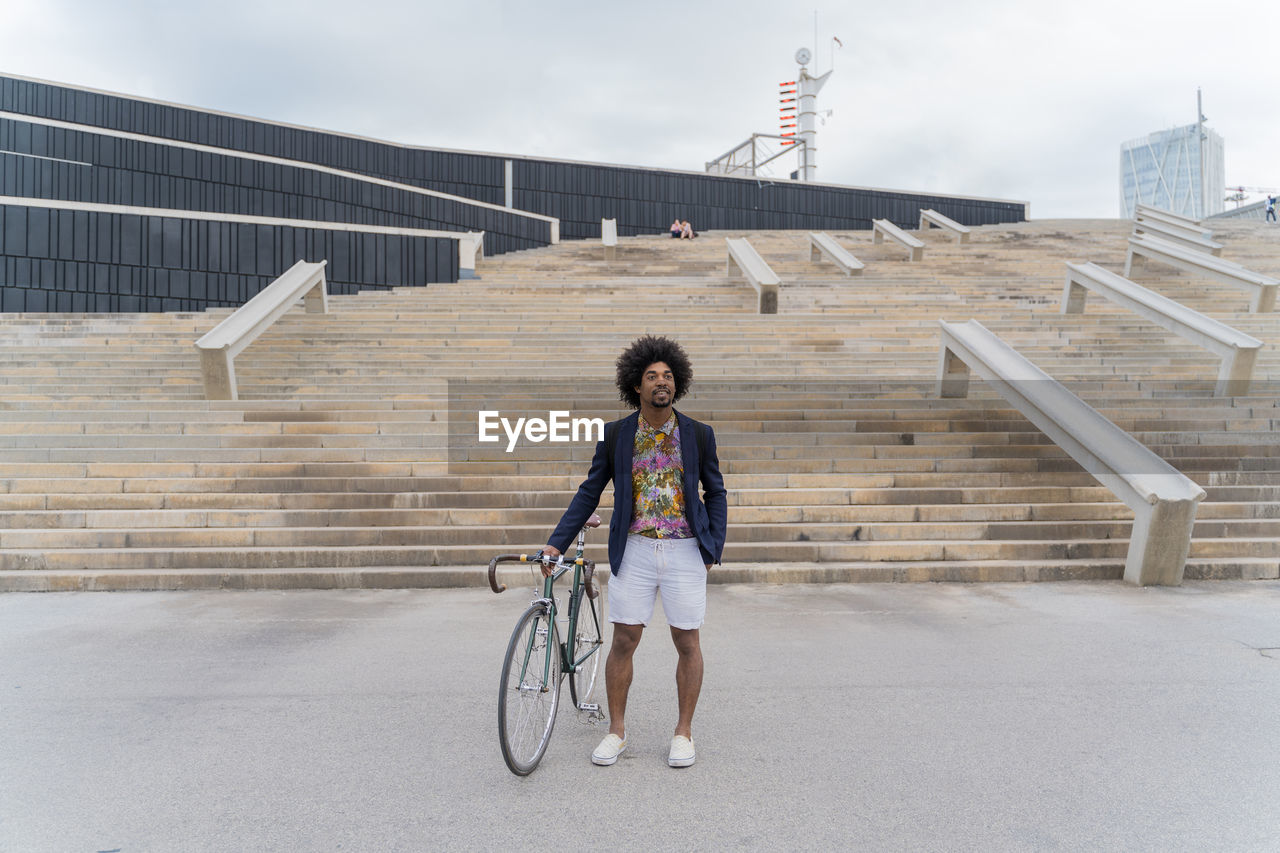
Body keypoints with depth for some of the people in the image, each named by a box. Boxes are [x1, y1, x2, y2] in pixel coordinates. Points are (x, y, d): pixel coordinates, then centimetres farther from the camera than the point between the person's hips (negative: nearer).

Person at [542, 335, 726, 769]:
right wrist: (556, 542, -2)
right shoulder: (615, 434, 1)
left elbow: (715, 492, 8)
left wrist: (714, 549, 1)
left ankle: (683, 732, 22)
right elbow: (590, 491, 5)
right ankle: (616, 731, 21)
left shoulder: (698, 434, 1)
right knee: (623, 641, 4)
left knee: (687, 644, 6)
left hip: (685, 552, 0)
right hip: (634, 551, 0)